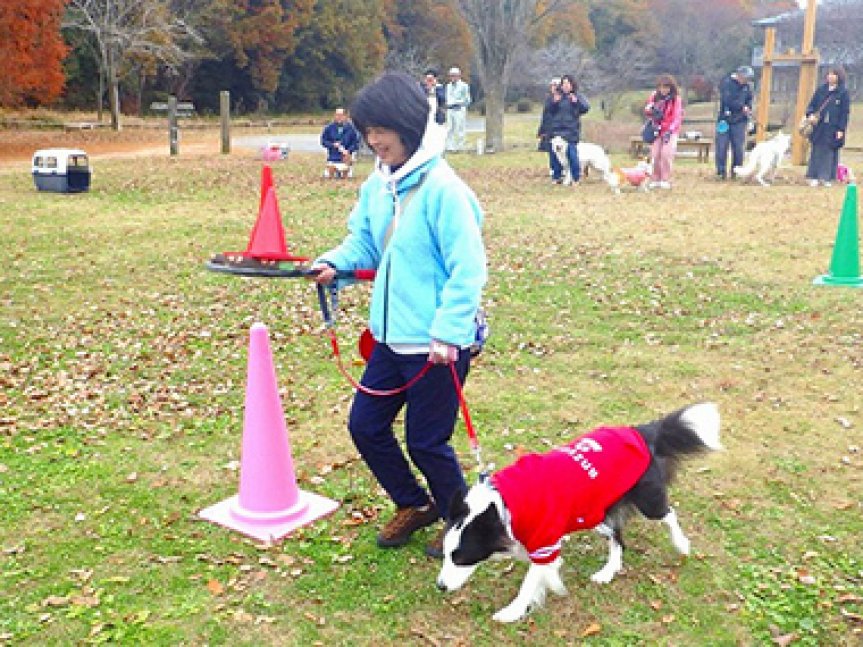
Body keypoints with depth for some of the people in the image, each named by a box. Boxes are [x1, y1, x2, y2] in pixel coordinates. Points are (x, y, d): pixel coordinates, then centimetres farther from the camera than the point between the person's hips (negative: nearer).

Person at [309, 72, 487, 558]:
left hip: (438, 344, -8)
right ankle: (415, 505, 38)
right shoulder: (378, 184, 5)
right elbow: (364, 243, 14)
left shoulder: (442, 188, -18)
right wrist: (334, 264, -7)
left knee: (426, 441, 5)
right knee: (365, 425, 15)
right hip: (391, 336, 8)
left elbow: (468, 267, -20)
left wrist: (448, 333, -24)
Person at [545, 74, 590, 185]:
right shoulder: (555, 95, 9)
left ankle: (576, 178, 2)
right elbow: (547, 108, 3)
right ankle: (556, 177, 16)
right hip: (556, 130, 2)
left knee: (572, 155, -7)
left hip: (571, 131, -2)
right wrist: (554, 101, -15)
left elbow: (586, 107, -7)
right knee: (555, 154, 5)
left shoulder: (578, 96, 5)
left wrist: (577, 102, -23)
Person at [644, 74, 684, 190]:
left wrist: (670, 131, -21)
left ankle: (666, 180, -10)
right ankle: (655, 180, 8)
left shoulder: (676, 99, -8)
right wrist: (651, 111, -11)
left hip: (670, 131, -4)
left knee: (666, 153, -16)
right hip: (657, 130, 4)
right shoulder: (655, 96, 3)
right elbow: (647, 110, 13)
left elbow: (677, 117, -12)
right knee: (655, 154, -1)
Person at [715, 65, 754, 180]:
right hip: (725, 120, -4)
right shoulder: (726, 83, -8)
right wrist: (743, 107, -11)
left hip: (739, 121, 4)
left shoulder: (746, 86, 8)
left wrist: (748, 111, 4)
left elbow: (749, 100, 22)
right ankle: (721, 171, 5)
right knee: (722, 147, -2)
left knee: (739, 147, 2)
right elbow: (728, 101, -17)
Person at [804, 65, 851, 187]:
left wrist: (841, 129, -9)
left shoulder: (843, 93, -1)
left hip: (833, 129, -2)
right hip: (819, 127, 2)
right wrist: (810, 114, -11)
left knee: (830, 153, 2)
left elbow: (845, 112, -3)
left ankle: (827, 178, 8)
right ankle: (814, 177, 8)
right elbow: (812, 104, 10)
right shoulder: (820, 90, 7)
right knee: (817, 152, 3)